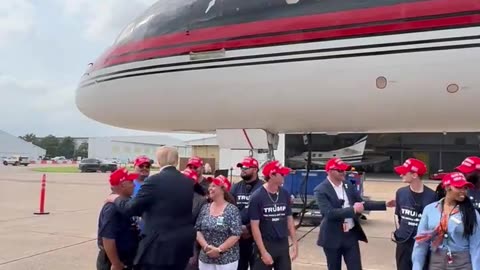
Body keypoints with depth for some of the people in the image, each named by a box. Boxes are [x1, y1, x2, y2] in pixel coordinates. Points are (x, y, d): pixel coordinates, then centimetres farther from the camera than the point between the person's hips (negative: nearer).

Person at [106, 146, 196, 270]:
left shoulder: (154, 180, -14)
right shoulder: (188, 181, 6)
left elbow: (131, 208, -10)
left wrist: (116, 199, 11)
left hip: (160, 245, -7)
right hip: (184, 244, 7)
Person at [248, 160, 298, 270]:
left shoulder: (285, 194, 0)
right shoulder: (257, 196, -13)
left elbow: (289, 220, 9)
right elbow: (255, 226, -12)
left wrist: (295, 243, 6)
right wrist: (263, 252, -15)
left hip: (283, 245, 5)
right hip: (265, 245, -4)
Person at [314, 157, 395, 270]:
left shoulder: (348, 185, 4)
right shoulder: (321, 190, -15)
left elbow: (362, 203, 10)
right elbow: (329, 213, -26)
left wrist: (385, 204, 1)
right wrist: (353, 210, -27)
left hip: (351, 235, 5)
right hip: (333, 238, -4)